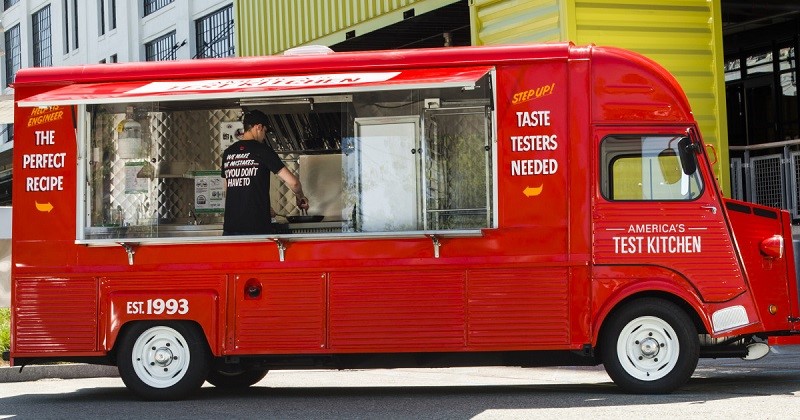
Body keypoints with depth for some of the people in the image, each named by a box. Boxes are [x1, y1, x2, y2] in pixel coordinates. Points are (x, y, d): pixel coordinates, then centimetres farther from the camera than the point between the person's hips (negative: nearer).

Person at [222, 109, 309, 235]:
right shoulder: (262, 150, -5)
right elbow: (292, 182, -7)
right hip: (257, 227, -5)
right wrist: (300, 197, 15)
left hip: (230, 226, 5)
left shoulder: (228, 153, 11)